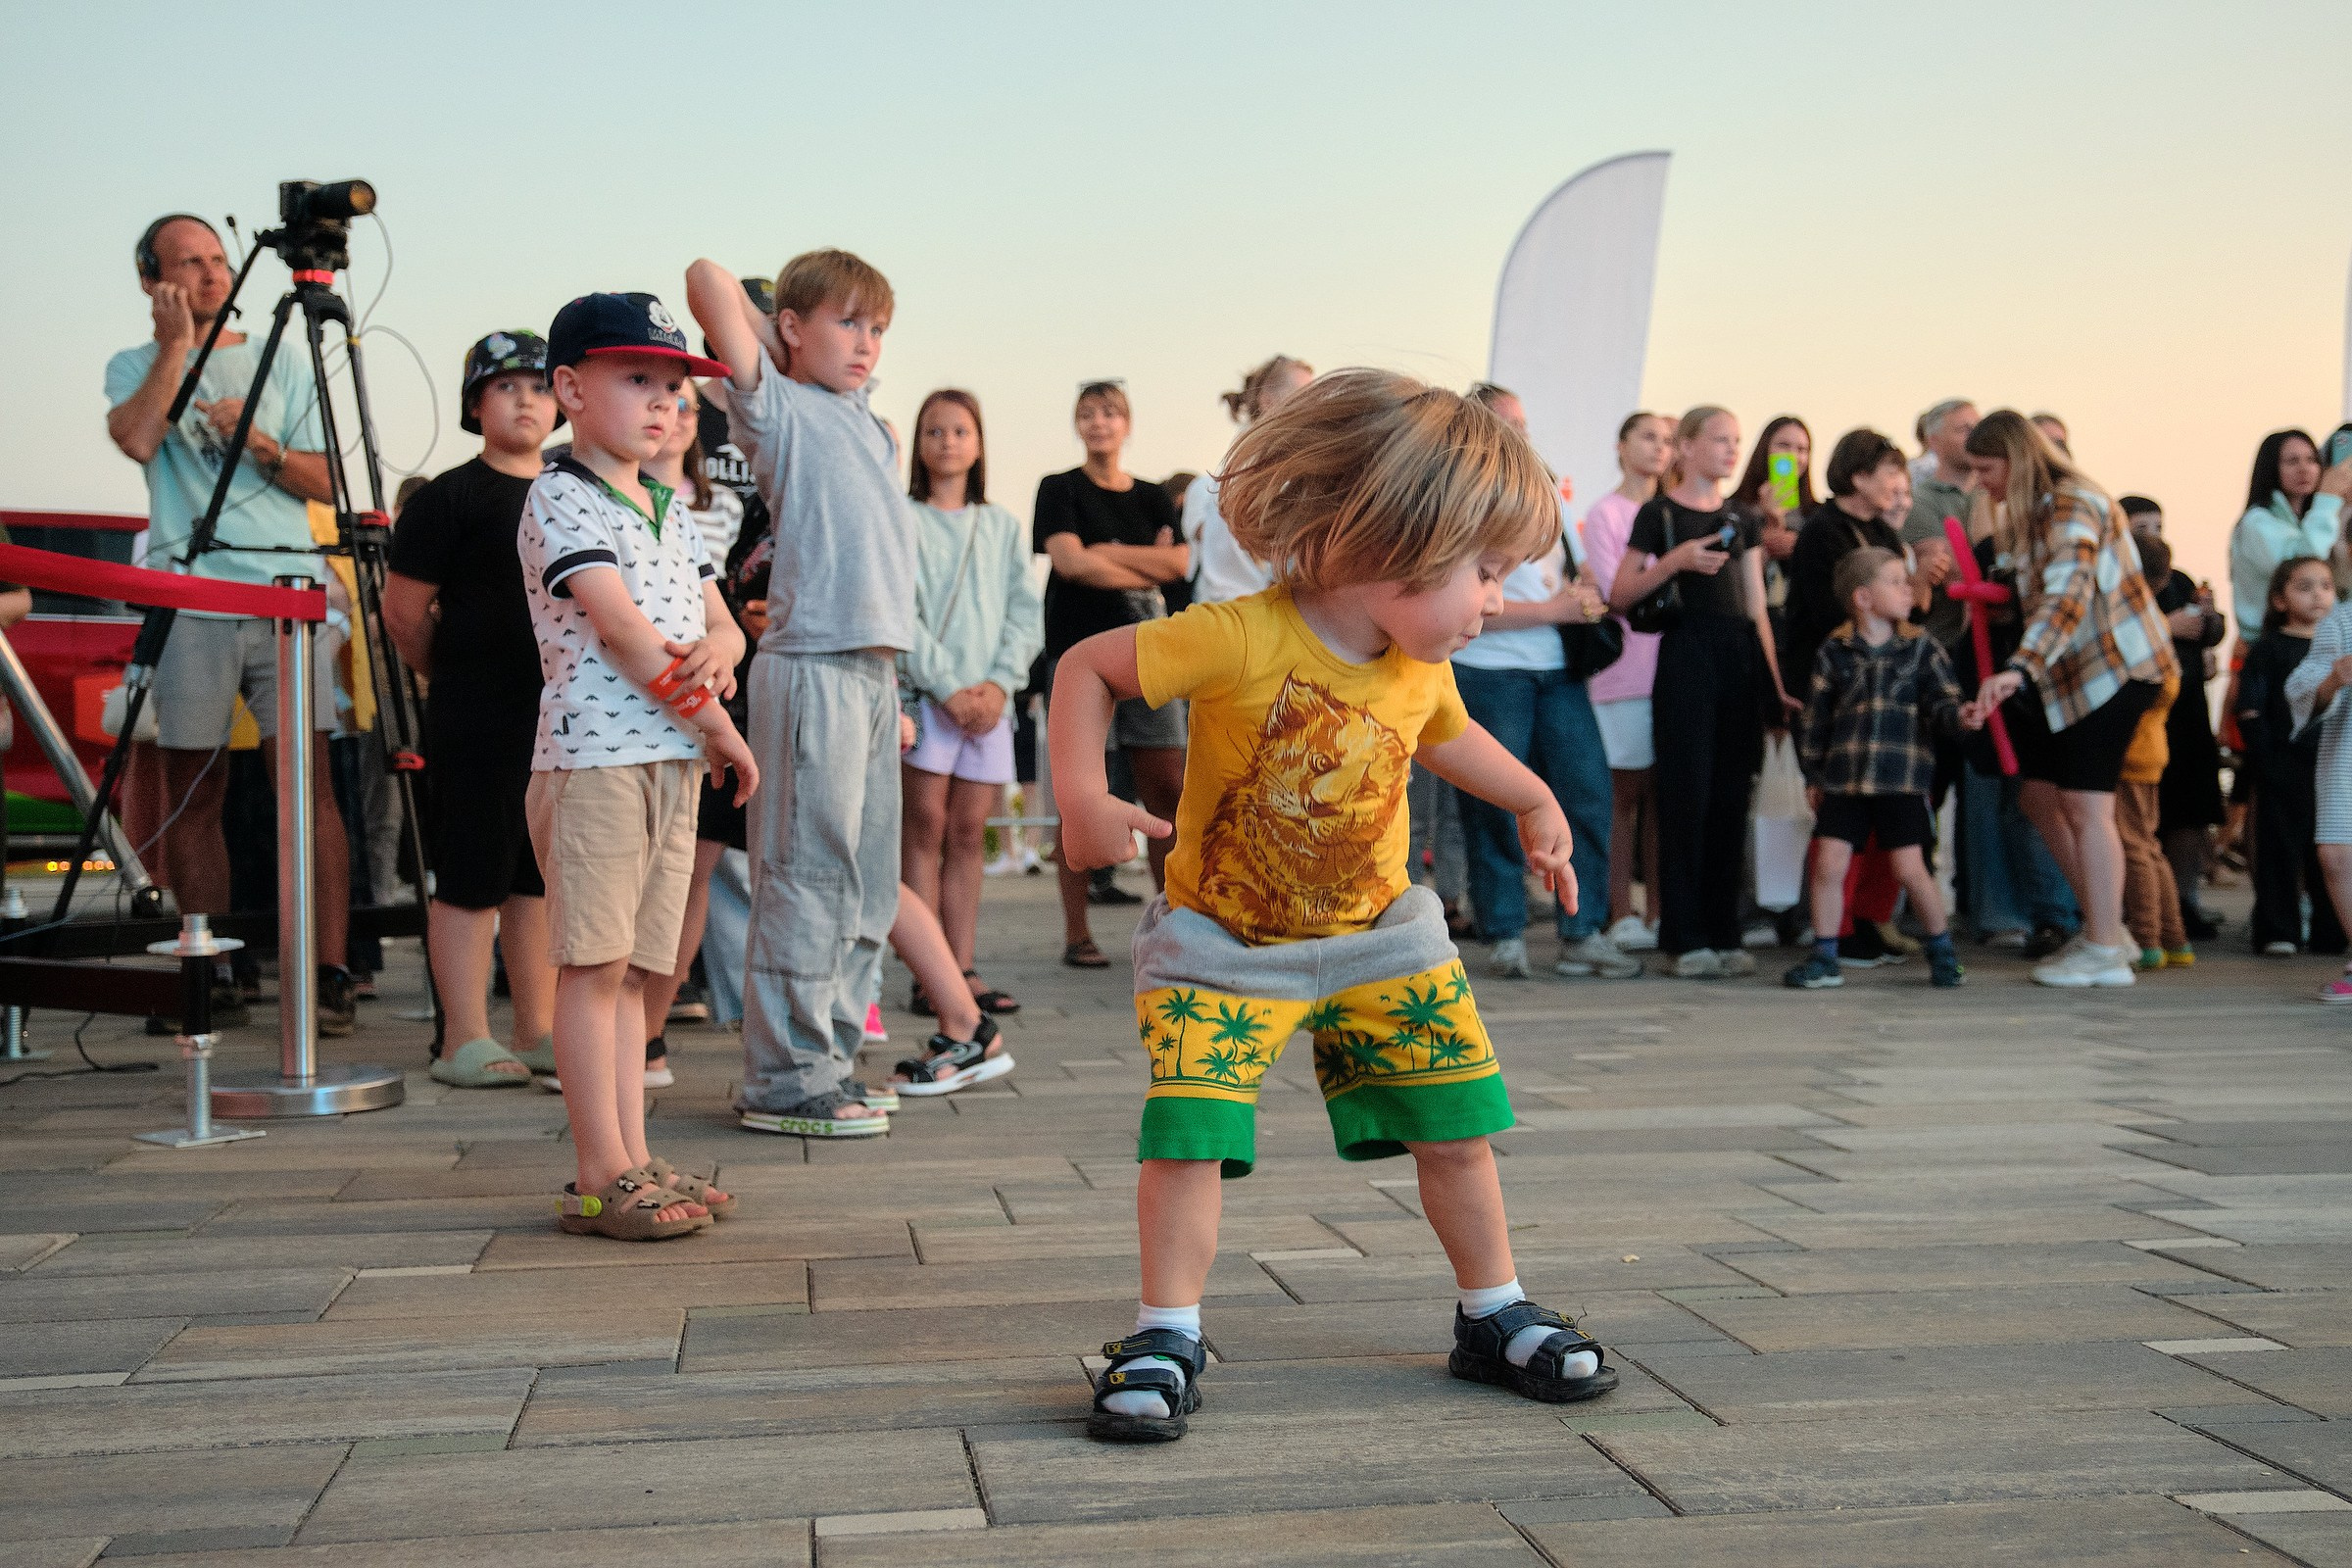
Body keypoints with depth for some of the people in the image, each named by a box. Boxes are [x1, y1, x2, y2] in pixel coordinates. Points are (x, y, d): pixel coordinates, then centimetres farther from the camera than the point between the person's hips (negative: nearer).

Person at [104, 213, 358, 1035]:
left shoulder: (283, 360, 16)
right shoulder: (134, 365, 15)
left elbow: (321, 482, 10)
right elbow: (136, 440, -8)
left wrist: (262, 444, -8)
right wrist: (176, 346, -2)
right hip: (187, 596, 1)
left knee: (306, 781, -9)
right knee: (191, 795, 2)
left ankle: (331, 970, -11)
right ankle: (210, 976, 9)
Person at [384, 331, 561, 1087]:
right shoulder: (449, 498, -6)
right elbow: (403, 609, -5)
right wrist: (457, 676, 5)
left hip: (563, 709, 7)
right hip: (477, 719, -6)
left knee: (541, 877, 11)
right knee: (471, 876, -2)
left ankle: (539, 1030, 18)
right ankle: (465, 1040, 4)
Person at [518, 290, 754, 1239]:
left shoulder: (670, 509, 19)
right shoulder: (559, 499, -6)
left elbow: (724, 626, 16)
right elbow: (622, 629, -14)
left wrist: (716, 651, -10)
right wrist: (719, 727, -11)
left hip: (673, 762, 8)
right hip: (593, 756, -8)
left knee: (631, 970, 10)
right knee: (594, 965, -5)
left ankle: (633, 1163, 14)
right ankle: (600, 1177, -1)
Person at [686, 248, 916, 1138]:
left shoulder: (864, 418, 19)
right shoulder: (779, 408, -2)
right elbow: (708, 281, -11)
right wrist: (766, 337, 5)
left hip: (876, 666, 8)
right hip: (812, 665, -8)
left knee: (868, 881, 12)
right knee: (806, 875, -6)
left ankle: (830, 1056, 21)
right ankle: (785, 1080, 0)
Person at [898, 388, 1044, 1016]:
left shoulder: (1002, 526, 15)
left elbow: (1026, 613, 9)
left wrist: (999, 683, -7)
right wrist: (948, 687, -13)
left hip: (988, 699, 4)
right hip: (923, 693, -4)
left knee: (968, 833, 5)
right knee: (925, 828, -5)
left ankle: (964, 970, 7)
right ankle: (928, 977, -5)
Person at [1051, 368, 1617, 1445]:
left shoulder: (1421, 670, -5)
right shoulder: (1243, 638, -27)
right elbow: (1088, 668, -19)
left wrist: (1534, 803, 25)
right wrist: (1084, 800, -29)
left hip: (1376, 934, 5)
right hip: (1224, 945, -5)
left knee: (1457, 1125, 6)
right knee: (1187, 1133, -16)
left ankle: (1495, 1317, 25)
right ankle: (1167, 1341, 2)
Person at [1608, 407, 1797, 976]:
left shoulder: (1740, 520, 17)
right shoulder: (1658, 513, 2)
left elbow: (1756, 608, 16)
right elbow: (1619, 598, -2)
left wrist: (1776, 683, 11)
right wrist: (1673, 562, -17)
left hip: (1741, 657, 5)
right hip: (1687, 654, -5)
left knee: (1732, 797, 4)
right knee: (1688, 794, -7)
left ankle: (1723, 933, 10)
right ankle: (1685, 936, -1)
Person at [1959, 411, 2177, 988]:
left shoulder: (2071, 506, -18)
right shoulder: (2031, 511, 13)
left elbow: (2067, 595, -34)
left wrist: (2018, 669, -45)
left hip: (2114, 665, -10)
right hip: (2067, 671, 10)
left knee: (2085, 806, -7)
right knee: (2039, 794, 11)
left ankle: (2105, 953, 1)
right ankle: (2106, 926, 20)